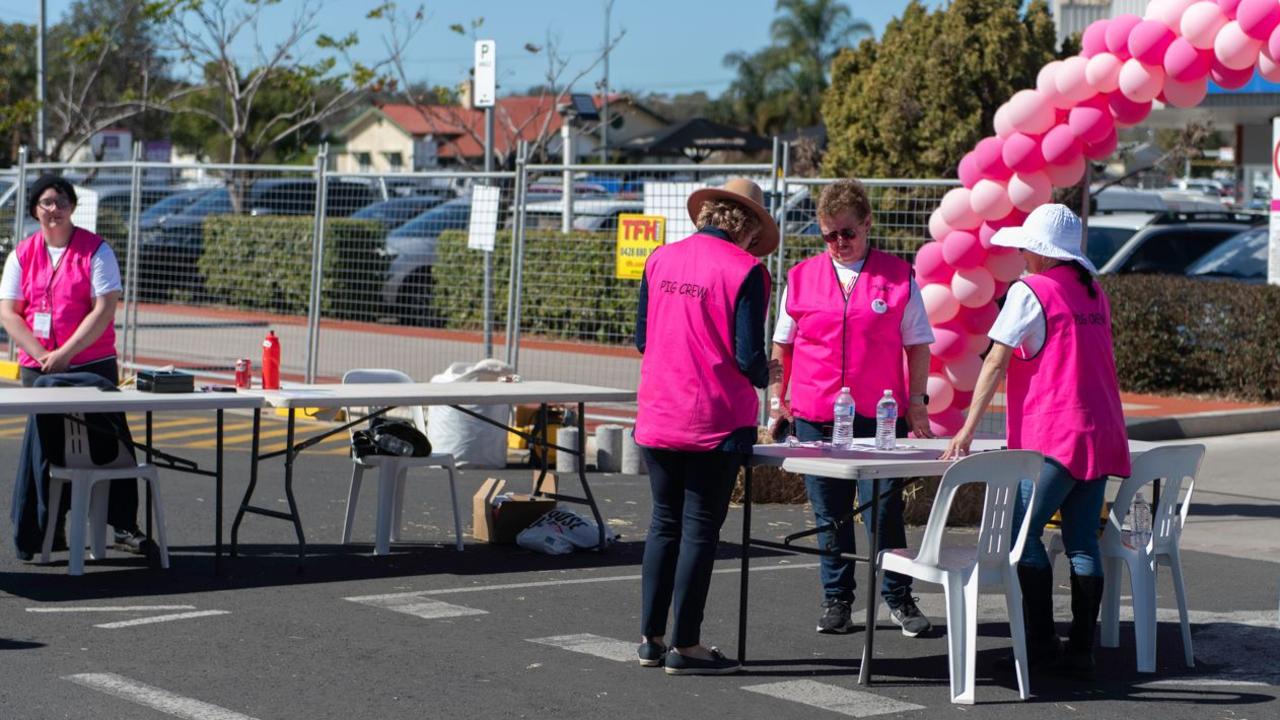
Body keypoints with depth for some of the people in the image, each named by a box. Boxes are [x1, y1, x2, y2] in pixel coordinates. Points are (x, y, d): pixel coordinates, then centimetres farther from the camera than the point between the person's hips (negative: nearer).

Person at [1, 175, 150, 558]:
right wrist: (41, 354, -12)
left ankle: (124, 526, 1)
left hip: (92, 365, -3)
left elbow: (104, 310, -10)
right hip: (37, 368, 3)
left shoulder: (96, 250, -3)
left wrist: (65, 353, -16)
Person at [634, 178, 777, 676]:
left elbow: (641, 337, 10)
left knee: (664, 523, 15)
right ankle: (685, 646, 7)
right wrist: (762, 379, 7)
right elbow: (749, 355, -14)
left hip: (658, 419, 5)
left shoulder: (661, 260, 4)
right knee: (700, 529, 3)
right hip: (716, 422, -5)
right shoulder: (745, 271, -12)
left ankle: (651, 637, 19)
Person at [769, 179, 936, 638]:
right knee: (830, 514, 7)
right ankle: (837, 600, 17)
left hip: (880, 414, -2)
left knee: (885, 509, 1)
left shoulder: (898, 277, 2)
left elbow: (918, 344, 6)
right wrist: (777, 398, 11)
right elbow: (782, 345, 14)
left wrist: (916, 401, 1)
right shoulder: (801, 278, 7)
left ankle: (898, 598, 15)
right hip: (815, 415, 2)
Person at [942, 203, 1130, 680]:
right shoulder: (1094, 292, 16)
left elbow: (996, 362, -9)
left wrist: (967, 430, -9)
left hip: (1053, 438, -7)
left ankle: (1040, 641, -4)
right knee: (1083, 541, 7)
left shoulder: (1030, 291, -6)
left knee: (1023, 532, -1)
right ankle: (1081, 650, 6)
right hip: (1101, 434, 7)